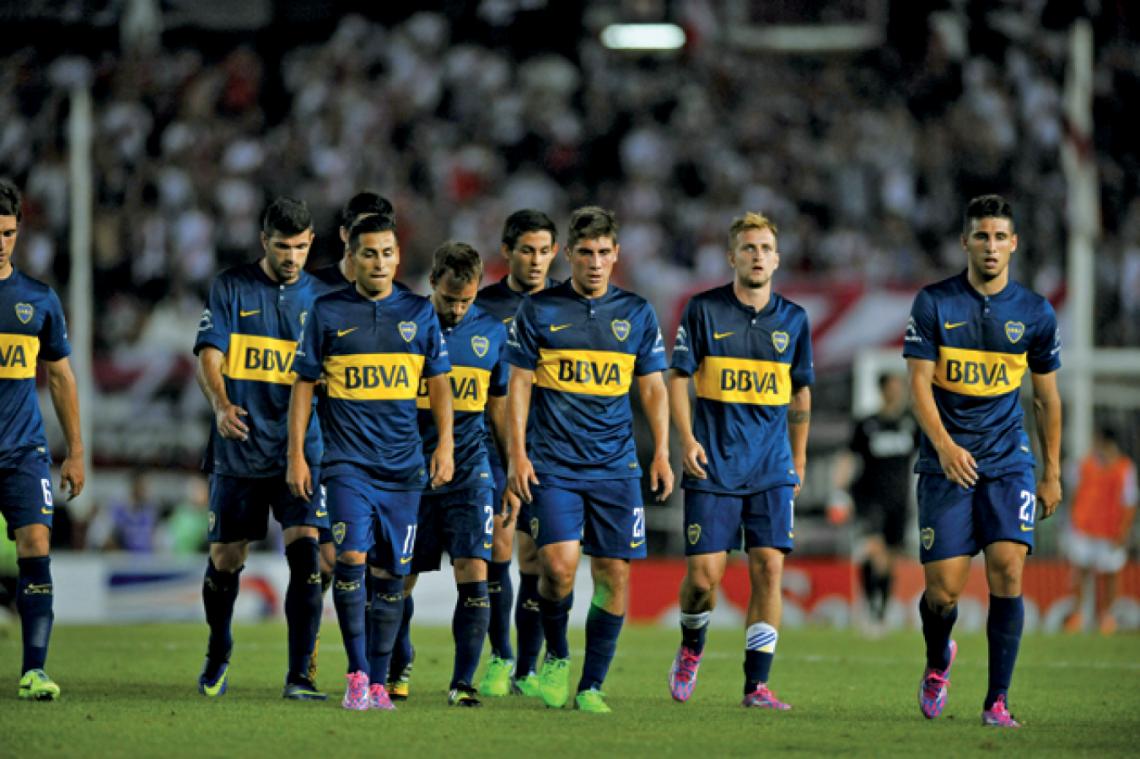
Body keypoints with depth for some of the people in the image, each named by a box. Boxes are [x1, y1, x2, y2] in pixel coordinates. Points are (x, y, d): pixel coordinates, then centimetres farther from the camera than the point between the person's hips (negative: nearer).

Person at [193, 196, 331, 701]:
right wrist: (221, 406, -26)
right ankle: (218, 656, 33)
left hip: (300, 451, 0)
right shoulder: (231, 288, 2)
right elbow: (209, 355, -7)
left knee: (305, 554, -13)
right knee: (225, 560, 8)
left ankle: (299, 676, -11)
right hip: (239, 449, 0)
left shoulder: (320, 297, 7)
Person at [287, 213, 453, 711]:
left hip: (404, 464, 2)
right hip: (347, 460, -2)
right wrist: (296, 454, 0)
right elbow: (304, 384, 5)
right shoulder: (328, 312, 2)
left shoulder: (419, 313, 8)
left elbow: (438, 383, 13)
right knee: (351, 558, -16)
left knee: (390, 573, 5)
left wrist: (445, 445, 2)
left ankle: (378, 681, 13)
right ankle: (356, 673, -7)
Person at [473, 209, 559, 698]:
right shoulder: (483, 305, 5)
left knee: (536, 561, 2)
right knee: (498, 547, -12)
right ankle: (500, 657, 5)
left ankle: (526, 670, 13)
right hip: (494, 443, -1)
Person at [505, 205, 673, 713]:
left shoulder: (637, 313, 9)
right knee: (559, 566, -16)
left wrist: (661, 453, 2)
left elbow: (653, 388, 12)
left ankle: (592, 686, 9)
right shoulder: (539, 310, 3)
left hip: (615, 466, 2)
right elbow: (519, 383, 4)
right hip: (552, 464, -2)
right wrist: (517, 453, -4)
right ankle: (556, 656, 11)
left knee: (613, 573, -1)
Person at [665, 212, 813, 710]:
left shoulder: (793, 319, 7)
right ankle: (691, 648, 26)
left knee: (768, 568, -7)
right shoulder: (703, 310, -1)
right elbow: (677, 377, 1)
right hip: (714, 465, -2)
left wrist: (799, 458, 16)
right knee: (704, 573, -5)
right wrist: (687, 438, -11)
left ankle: (757, 684, -2)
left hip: (772, 468, 2)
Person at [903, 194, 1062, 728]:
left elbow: (1046, 396, 12)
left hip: (1009, 462, 1)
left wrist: (1052, 473, 12)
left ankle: (997, 700, -8)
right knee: (943, 588, -5)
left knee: (1007, 569, -16)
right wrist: (944, 445, -23)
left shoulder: (1035, 313, 3)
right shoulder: (933, 303, -3)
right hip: (946, 462, -1)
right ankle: (938, 663, 29)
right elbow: (919, 382, -7)